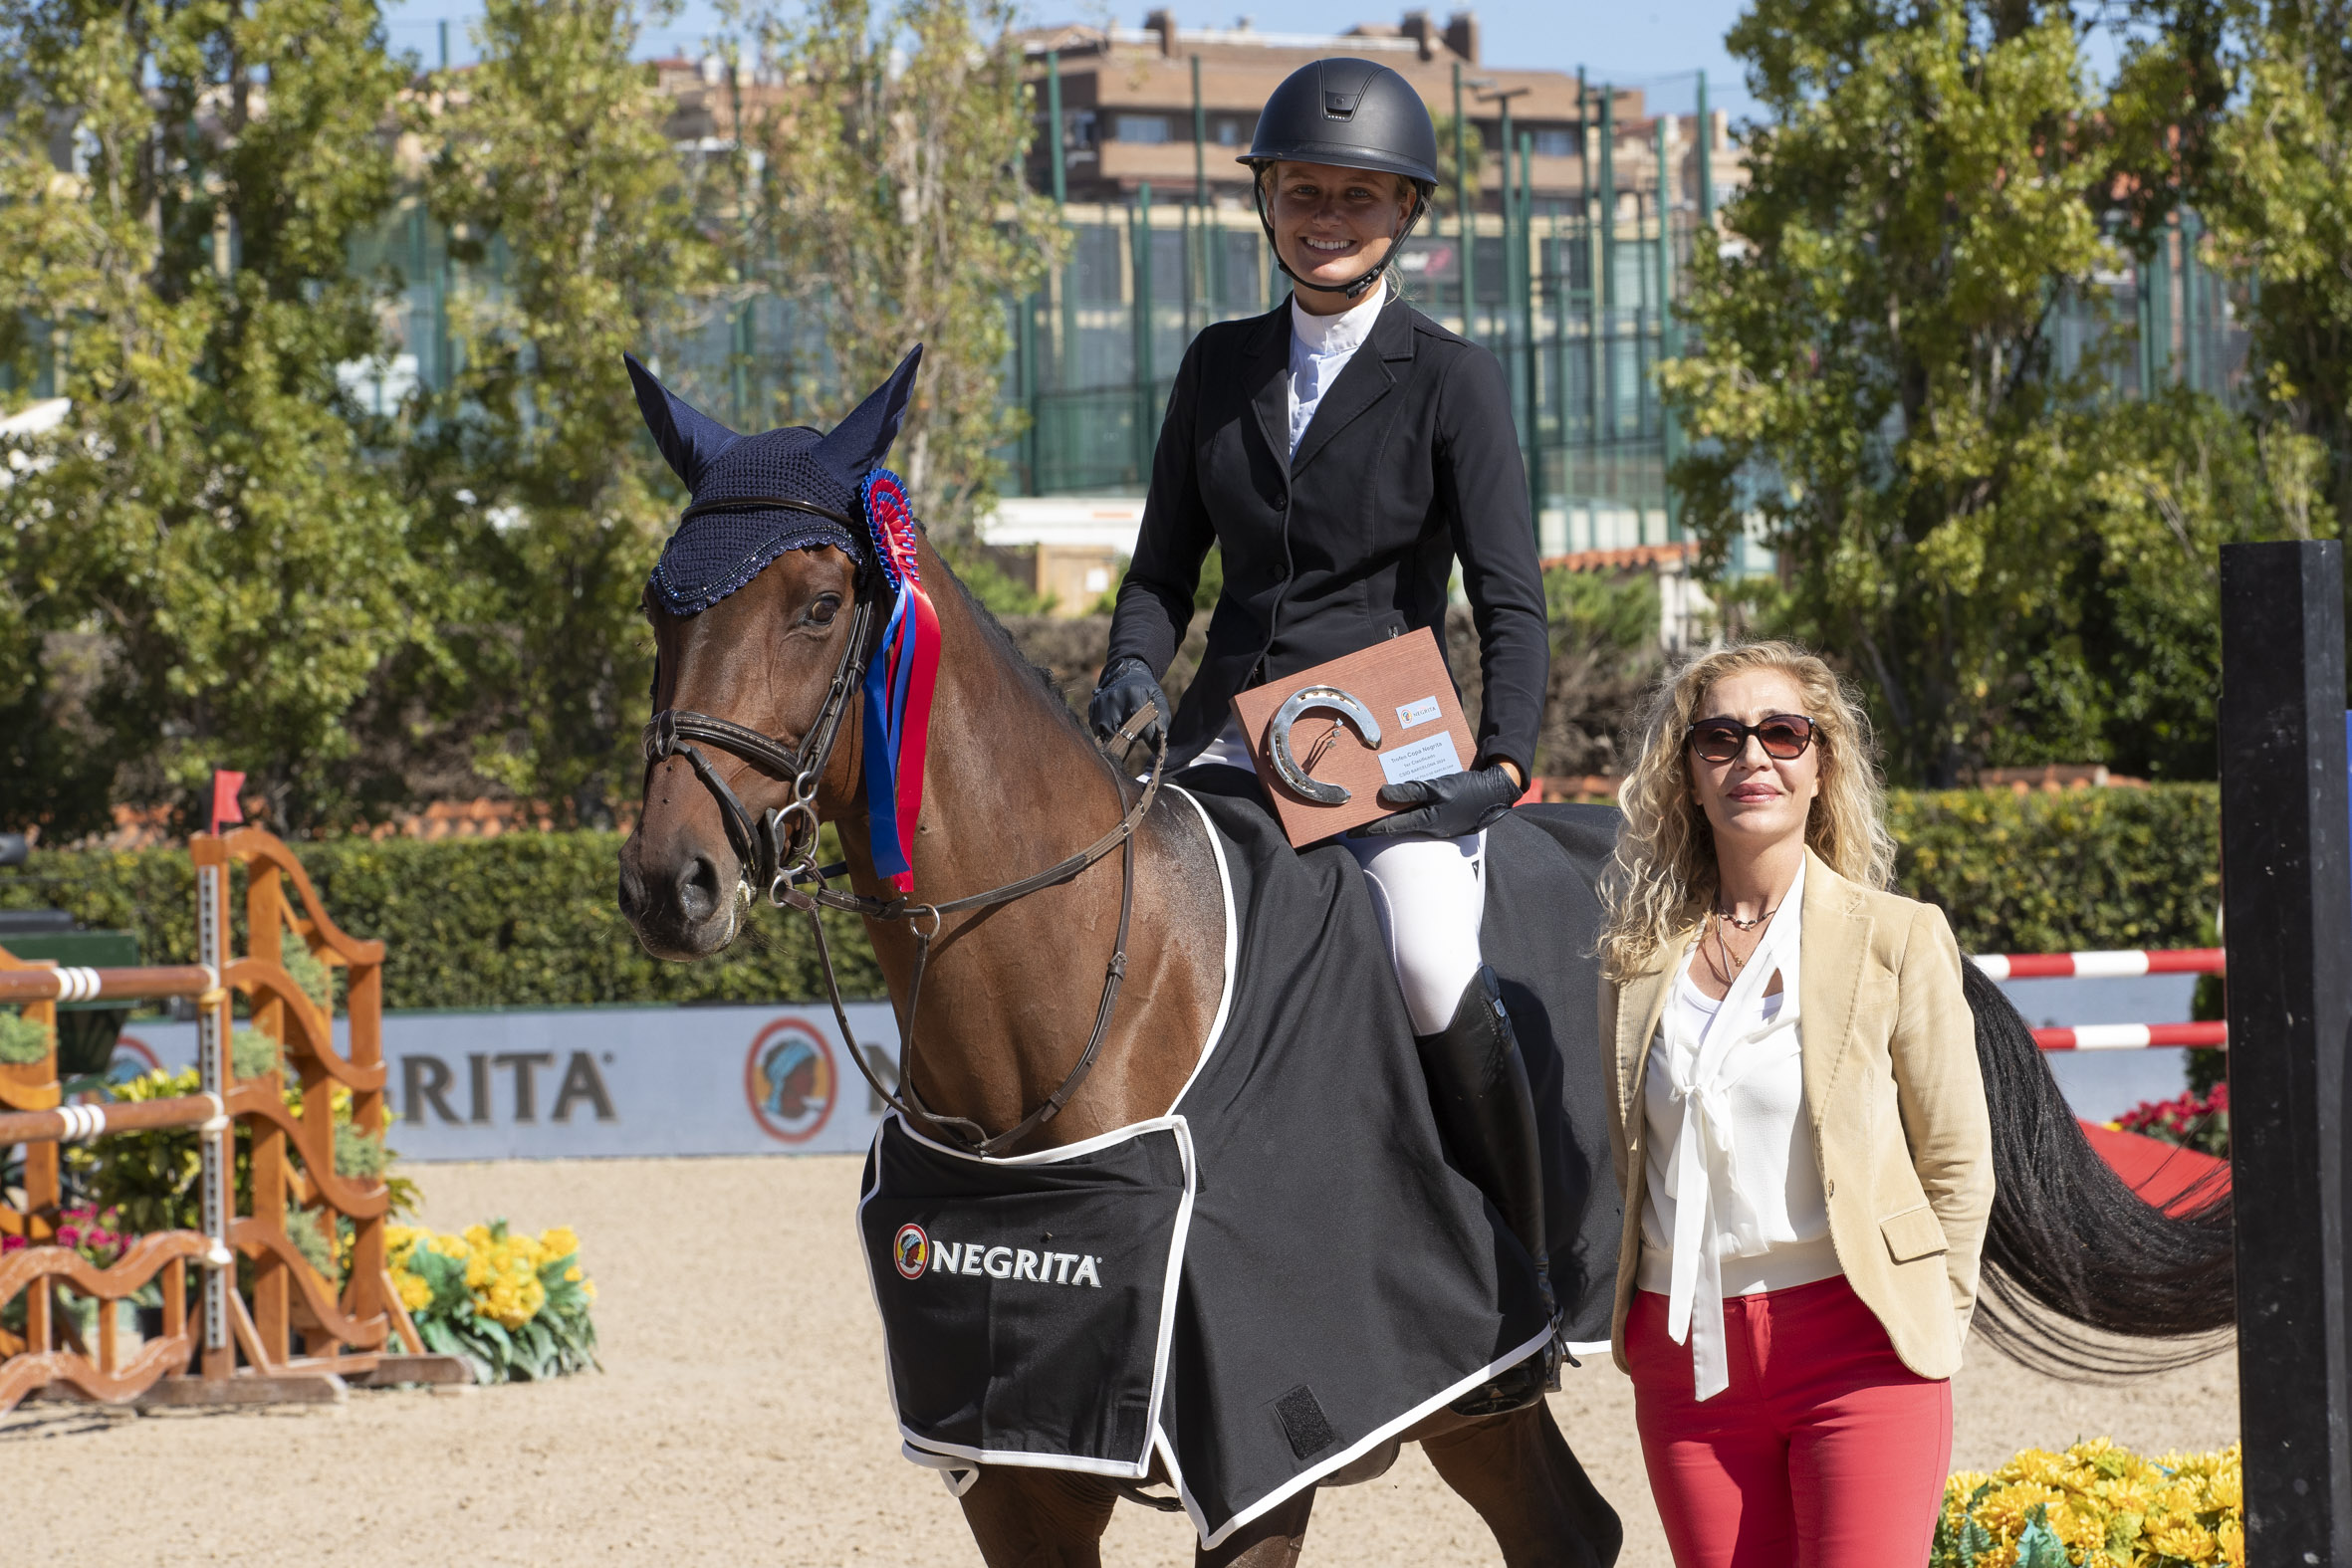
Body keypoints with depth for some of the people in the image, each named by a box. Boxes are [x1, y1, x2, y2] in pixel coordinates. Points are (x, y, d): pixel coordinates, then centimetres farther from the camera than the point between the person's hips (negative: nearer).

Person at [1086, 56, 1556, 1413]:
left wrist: (1504, 766, -22)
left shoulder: (1453, 382, 0)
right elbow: (1167, 567, 16)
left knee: (1435, 967, -31)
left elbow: (1511, 602, -6)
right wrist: (1133, 676, -6)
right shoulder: (1221, 367, 13)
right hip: (1231, 733, 4)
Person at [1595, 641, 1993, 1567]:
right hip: (1689, 1363, 3)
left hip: (1855, 1346, -3)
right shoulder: (1641, 956, 9)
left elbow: (1957, 1165, 4)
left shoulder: (1899, 940, 0)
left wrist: (1928, 1328, 0)